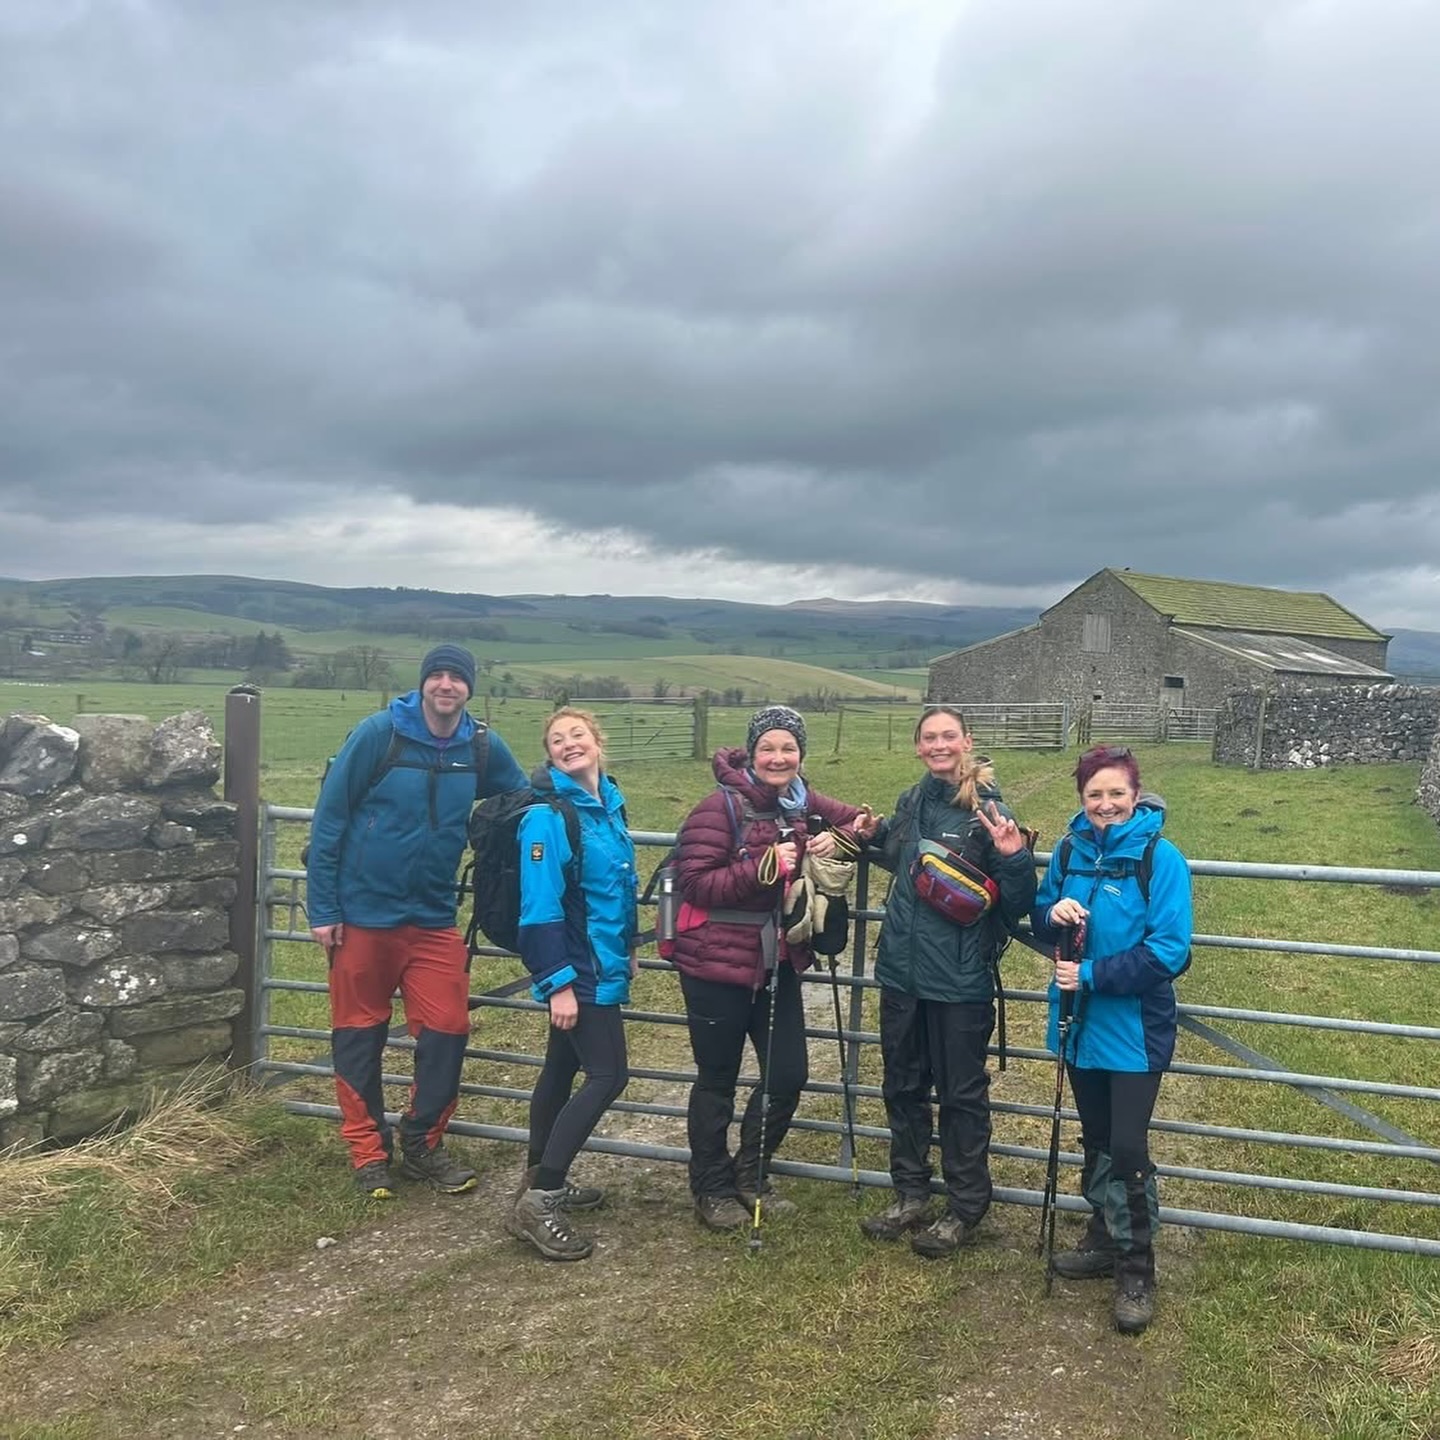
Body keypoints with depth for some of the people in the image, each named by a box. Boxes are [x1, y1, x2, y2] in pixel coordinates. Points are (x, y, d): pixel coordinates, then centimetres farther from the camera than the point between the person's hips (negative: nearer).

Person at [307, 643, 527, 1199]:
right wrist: (323, 910, -10)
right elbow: (328, 819, -9)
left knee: (447, 1031, 1)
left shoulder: (483, 749, -1)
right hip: (363, 915, -3)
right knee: (359, 1037, 8)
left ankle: (422, 1144, 22)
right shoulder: (378, 733, -11)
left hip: (434, 919, 3)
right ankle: (369, 1152, 24)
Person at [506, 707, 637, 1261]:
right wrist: (558, 981, -24)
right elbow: (539, 905, -21)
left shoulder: (610, 805, 9)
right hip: (578, 970, -9)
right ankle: (535, 1202, -7)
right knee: (608, 1075, -12)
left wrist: (628, 948, 21)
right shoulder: (547, 816, -17)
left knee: (564, 1068, 17)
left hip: (603, 965, 9)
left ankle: (542, 1181, 31)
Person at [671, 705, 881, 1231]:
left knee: (789, 1073, 11)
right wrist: (763, 866, -28)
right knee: (717, 1080, 9)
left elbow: (859, 820, 15)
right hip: (717, 964, -6)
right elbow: (695, 882, -19)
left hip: (778, 962, 6)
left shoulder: (804, 805, 4)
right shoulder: (721, 806, -16)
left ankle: (750, 1173, 34)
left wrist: (840, 838, -8)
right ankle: (712, 1188, 29)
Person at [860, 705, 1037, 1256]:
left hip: (960, 980, -6)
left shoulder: (988, 810, -12)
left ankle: (966, 1208, 24)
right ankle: (910, 1192, 33)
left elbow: (1017, 905, -11)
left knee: (961, 1092, 8)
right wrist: (870, 839, 6)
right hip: (902, 969, 6)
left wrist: (1014, 858, -29)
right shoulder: (911, 803, 5)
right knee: (902, 1085, 17)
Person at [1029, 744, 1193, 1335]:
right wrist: (1053, 913, -14)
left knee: (1127, 1149, -4)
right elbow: (1040, 925, 9)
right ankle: (1103, 1238, 36)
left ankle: (1136, 1271, 13)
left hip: (1135, 1030, -5)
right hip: (1081, 1024, 5)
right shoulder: (1070, 850, 2)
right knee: (1095, 1140, 18)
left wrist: (1092, 975, -23)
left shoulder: (1160, 858, -15)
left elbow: (1169, 952, -19)